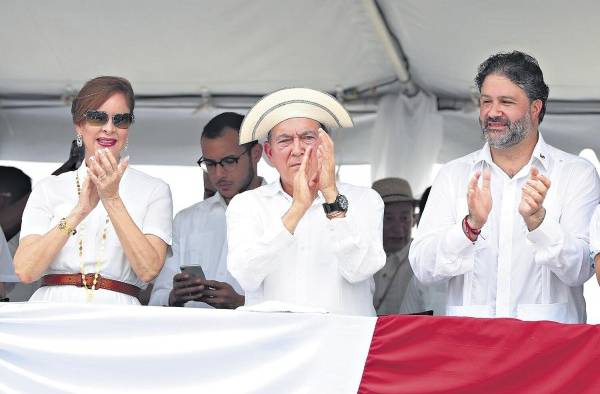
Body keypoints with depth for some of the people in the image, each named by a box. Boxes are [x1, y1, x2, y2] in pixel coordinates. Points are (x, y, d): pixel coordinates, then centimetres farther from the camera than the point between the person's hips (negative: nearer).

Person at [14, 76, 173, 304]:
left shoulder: (154, 191, 10)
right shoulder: (48, 189, 13)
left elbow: (148, 270, -4)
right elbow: (25, 271, -1)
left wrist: (112, 199, -7)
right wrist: (80, 210, -8)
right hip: (52, 314, 2)